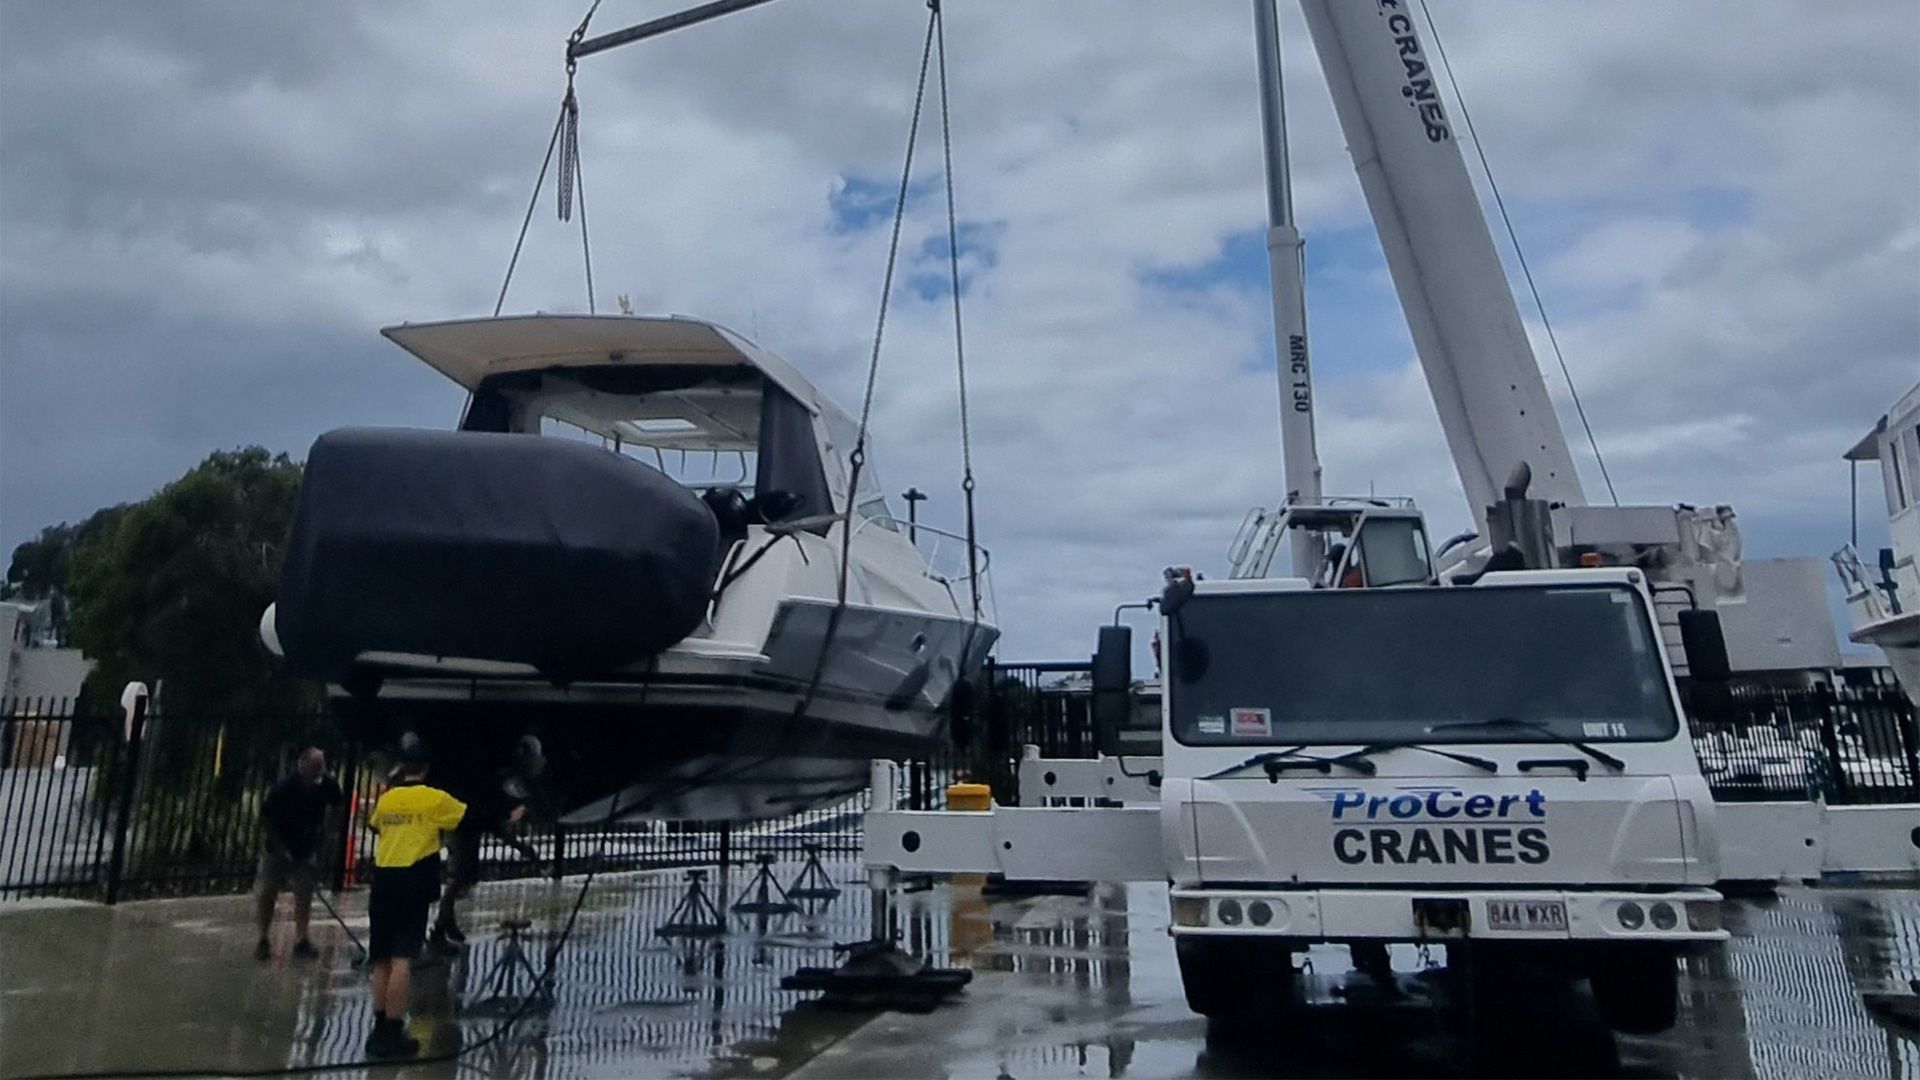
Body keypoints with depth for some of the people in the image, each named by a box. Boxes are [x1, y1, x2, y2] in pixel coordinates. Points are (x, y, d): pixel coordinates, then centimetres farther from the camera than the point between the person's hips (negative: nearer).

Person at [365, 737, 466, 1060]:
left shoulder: (385, 799, 10)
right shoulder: (435, 798, -4)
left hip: (383, 882, 5)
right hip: (413, 885, -5)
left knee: (382, 960, 13)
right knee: (401, 960, -8)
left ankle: (380, 1029, 20)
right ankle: (392, 1032, -10)